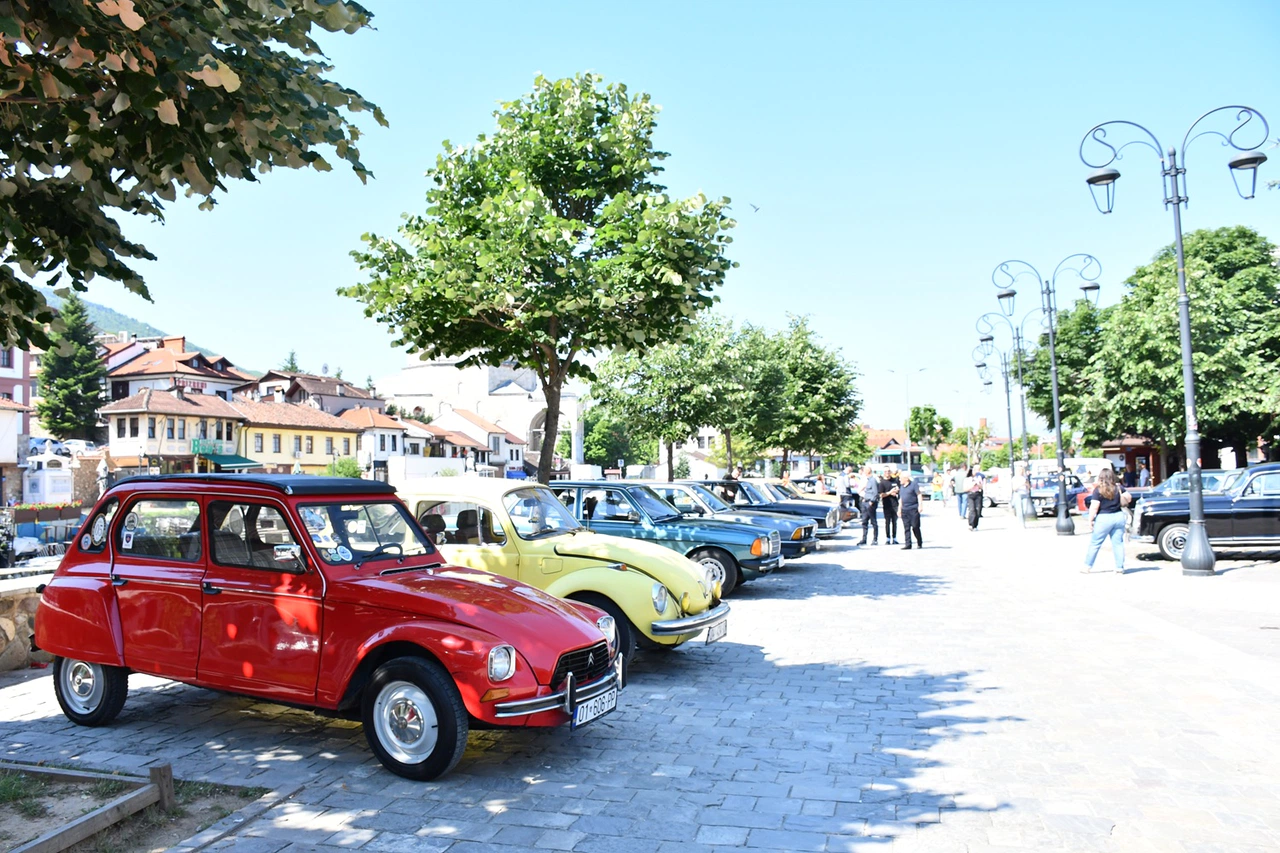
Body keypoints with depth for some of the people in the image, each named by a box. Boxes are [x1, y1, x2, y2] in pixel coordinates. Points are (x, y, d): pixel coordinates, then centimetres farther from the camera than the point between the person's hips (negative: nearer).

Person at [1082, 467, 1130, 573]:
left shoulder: (1098, 491, -12)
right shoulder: (1119, 488, 2)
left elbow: (1094, 507, -15)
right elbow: (1128, 498, 14)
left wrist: (1090, 520, -7)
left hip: (1104, 519, -4)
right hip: (1119, 516, 4)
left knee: (1095, 543, 4)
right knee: (1118, 543, 8)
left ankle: (1087, 566, 9)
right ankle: (1120, 567, 8)